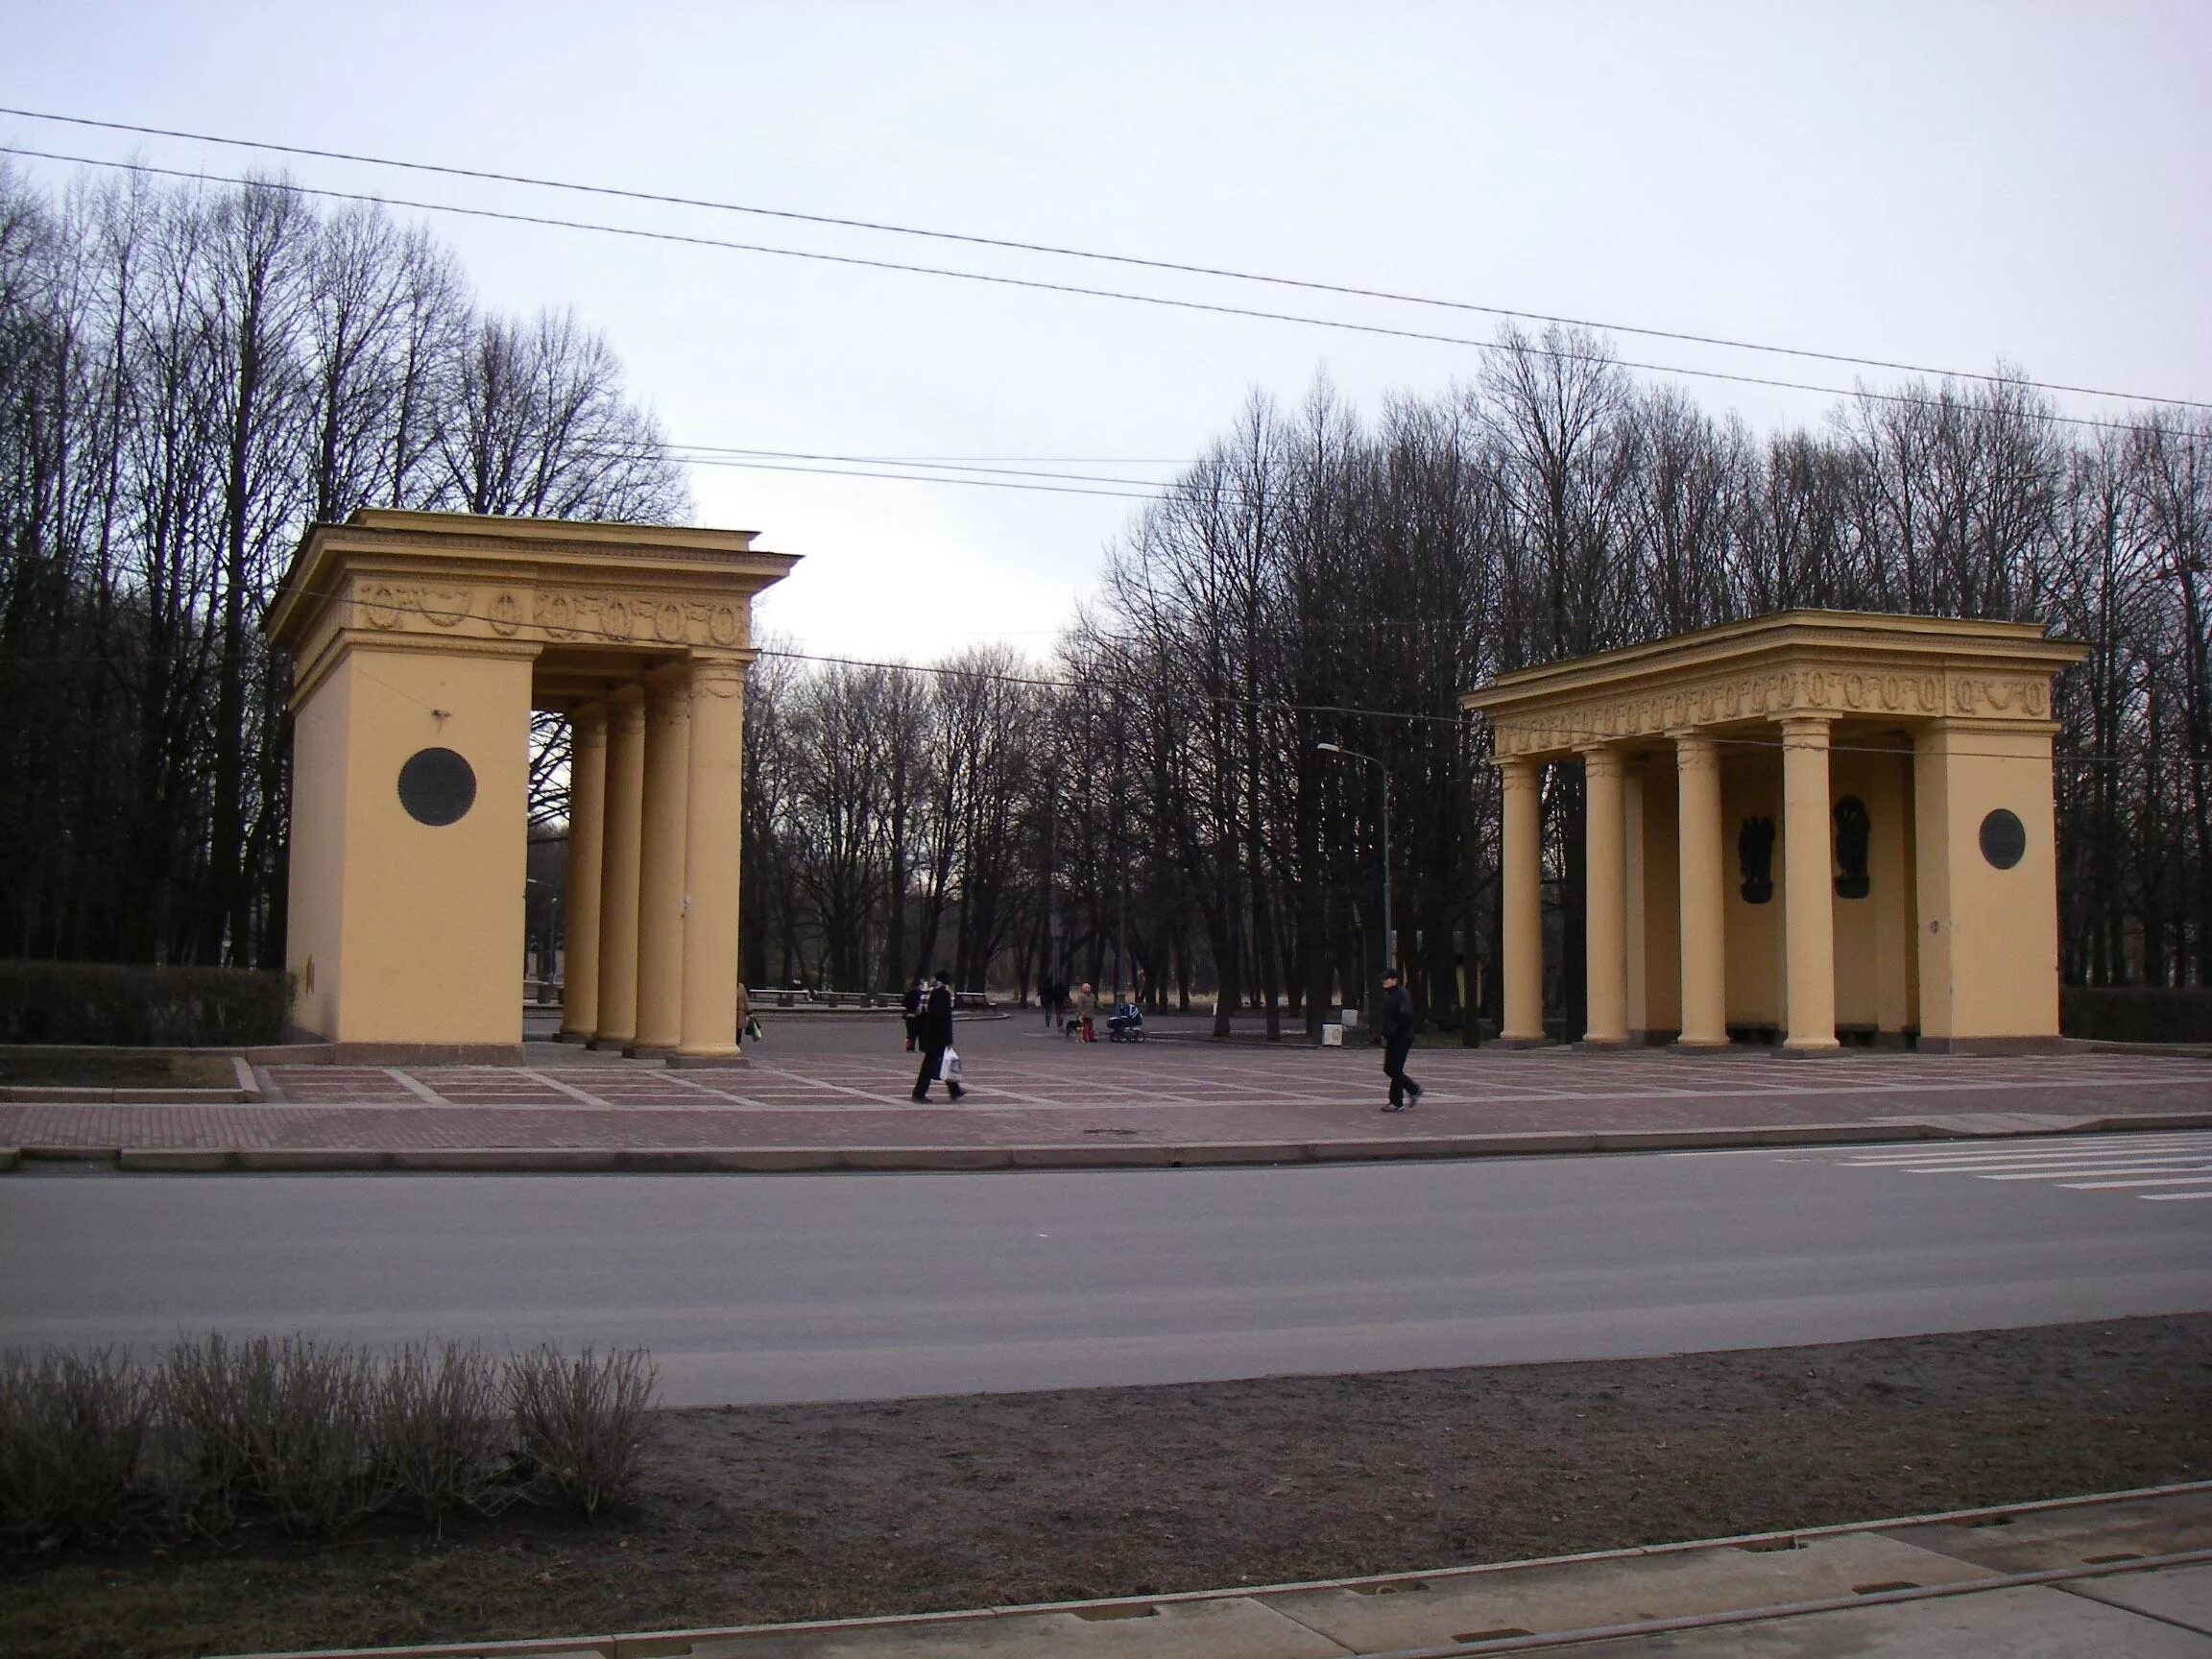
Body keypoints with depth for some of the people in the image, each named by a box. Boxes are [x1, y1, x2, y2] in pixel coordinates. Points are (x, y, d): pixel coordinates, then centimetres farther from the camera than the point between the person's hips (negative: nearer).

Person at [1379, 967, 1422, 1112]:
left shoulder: (1402, 995, -15)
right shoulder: (1387, 995, 14)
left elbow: (1406, 1018, -22)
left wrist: (1391, 1032, -21)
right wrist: (1384, 1034, 11)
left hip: (1401, 1039, -9)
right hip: (1392, 1039, 9)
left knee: (1395, 1070, -6)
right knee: (1389, 1070, 11)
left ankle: (1397, 1103, 1)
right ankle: (1414, 1090, 25)